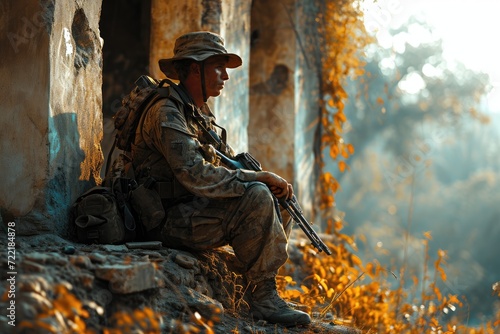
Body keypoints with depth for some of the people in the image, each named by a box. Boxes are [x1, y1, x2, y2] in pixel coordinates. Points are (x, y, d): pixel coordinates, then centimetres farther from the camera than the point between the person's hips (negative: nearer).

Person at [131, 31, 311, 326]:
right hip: (172, 221, -10)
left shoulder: (202, 114, 17)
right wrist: (258, 178, -21)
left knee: (278, 202, 5)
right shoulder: (166, 114, -16)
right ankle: (264, 296, -19)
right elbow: (196, 175, -28)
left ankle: (264, 290, 3)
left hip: (196, 211, 10)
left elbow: (230, 162, 17)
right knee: (257, 197, -26)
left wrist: (273, 181, -3)